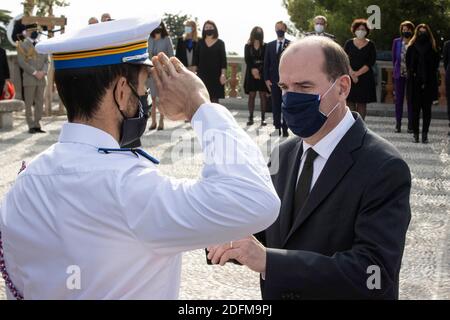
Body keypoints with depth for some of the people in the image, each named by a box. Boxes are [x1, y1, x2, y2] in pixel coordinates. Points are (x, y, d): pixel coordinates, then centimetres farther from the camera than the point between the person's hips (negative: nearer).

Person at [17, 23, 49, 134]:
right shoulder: (22, 45, 1)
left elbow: (46, 61, 12)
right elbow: (21, 62, -8)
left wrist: (43, 71, -8)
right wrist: (34, 72, -15)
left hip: (41, 79, 4)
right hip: (29, 79, -4)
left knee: (40, 103, 4)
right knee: (29, 103, -2)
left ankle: (37, 125, 9)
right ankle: (31, 126, 2)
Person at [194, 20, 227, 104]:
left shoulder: (220, 43, 1)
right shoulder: (200, 42, 7)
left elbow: (223, 59, -3)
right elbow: (196, 59, 8)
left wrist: (223, 74, -10)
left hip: (215, 75, -2)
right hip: (202, 74, 2)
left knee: (214, 99, 0)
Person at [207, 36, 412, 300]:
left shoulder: (385, 169, -21)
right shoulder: (284, 154, 0)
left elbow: (373, 273, -29)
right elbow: (270, 233, 3)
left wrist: (267, 259, -35)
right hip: (277, 293, 6)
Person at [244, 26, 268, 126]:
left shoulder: (265, 46, 2)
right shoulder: (248, 46, 6)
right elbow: (247, 60, -1)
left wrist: (259, 71, -11)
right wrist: (253, 69, -15)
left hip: (262, 73, -1)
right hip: (251, 73, 1)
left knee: (263, 95, -1)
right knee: (251, 95, 1)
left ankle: (263, 118, 1)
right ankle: (251, 118, 3)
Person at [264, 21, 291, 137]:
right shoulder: (270, 45, 10)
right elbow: (266, 63, 10)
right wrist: (267, 79, 2)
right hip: (274, 80, 3)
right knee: (275, 106, 4)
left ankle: (285, 128, 5)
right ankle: (277, 128, 10)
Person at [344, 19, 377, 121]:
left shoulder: (370, 45, 4)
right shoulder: (349, 43, 7)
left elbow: (371, 63, -4)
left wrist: (357, 73, -12)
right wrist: (352, 73, -14)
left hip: (365, 78, -1)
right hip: (349, 78, 1)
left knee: (362, 104, 1)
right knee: (350, 103, -3)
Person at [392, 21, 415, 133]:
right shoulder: (397, 42, 7)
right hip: (399, 74, 2)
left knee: (411, 99, 1)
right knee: (398, 99, 4)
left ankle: (410, 125, 5)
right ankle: (398, 124, 9)